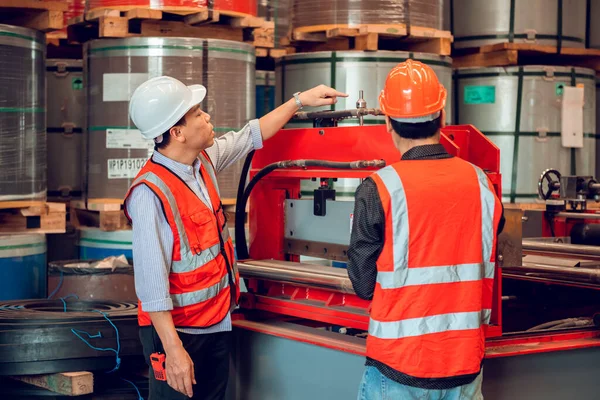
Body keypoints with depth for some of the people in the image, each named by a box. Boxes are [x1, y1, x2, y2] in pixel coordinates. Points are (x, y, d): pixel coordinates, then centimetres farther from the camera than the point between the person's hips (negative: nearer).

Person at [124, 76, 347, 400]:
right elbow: (151, 281, -26)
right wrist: (173, 349, -27)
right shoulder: (152, 193, -25)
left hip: (217, 322, 9)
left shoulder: (204, 159, 1)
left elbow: (251, 137, 20)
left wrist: (300, 100, 23)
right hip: (179, 331, -8)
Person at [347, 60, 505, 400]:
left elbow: (363, 284, -5)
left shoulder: (378, 190, -13)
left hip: (399, 371, -3)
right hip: (467, 367, 4)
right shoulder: (481, 183, -2)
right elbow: (484, 272, 9)